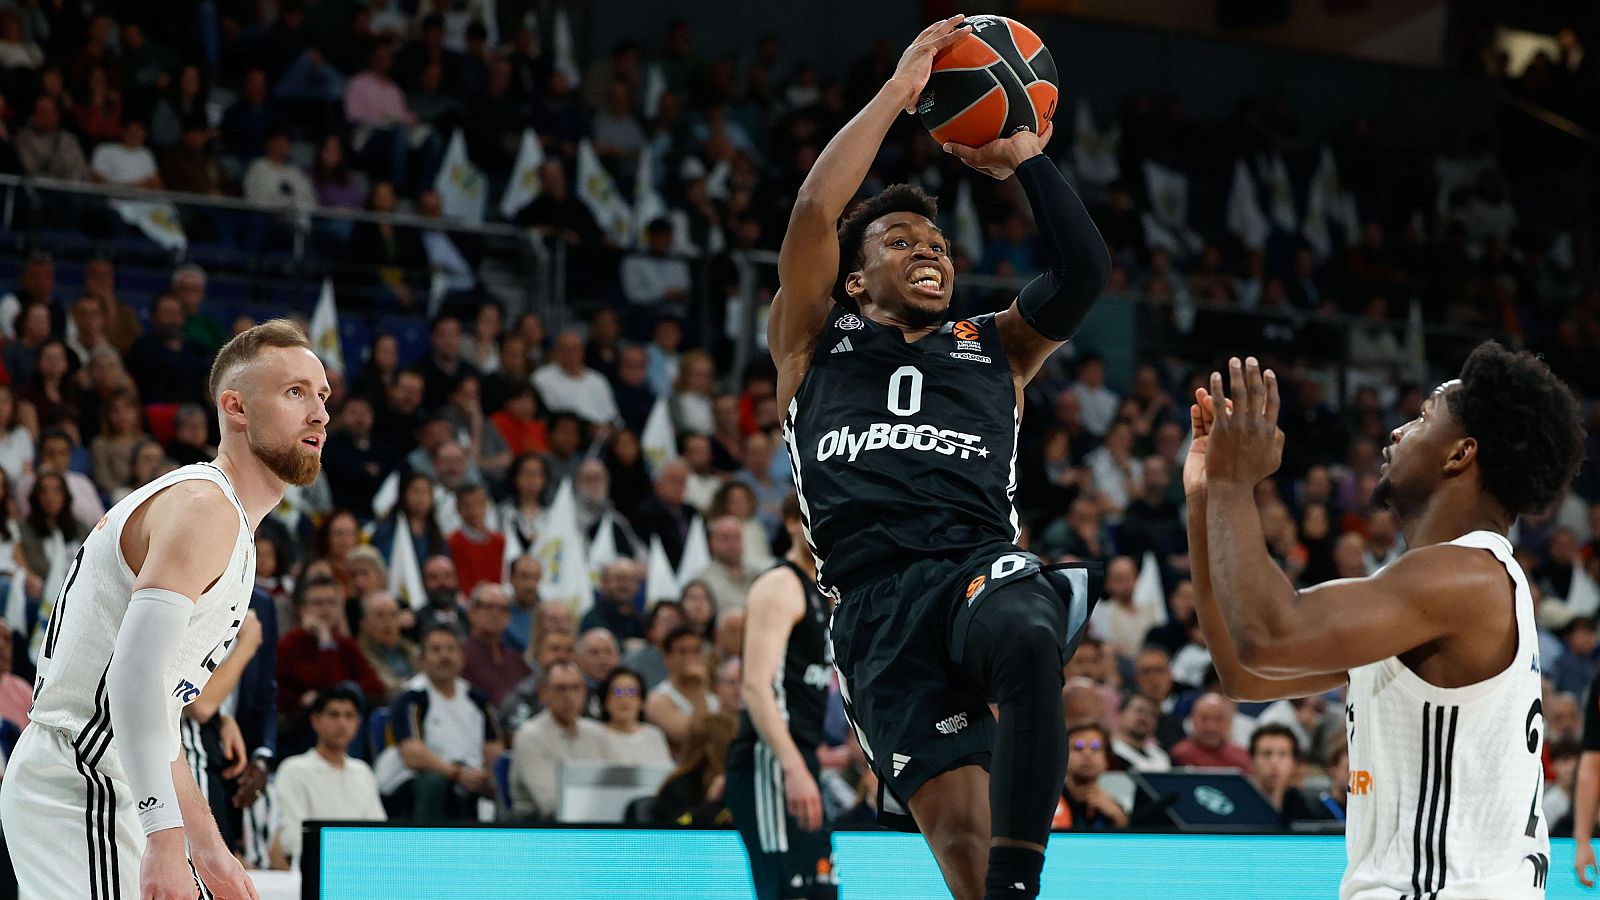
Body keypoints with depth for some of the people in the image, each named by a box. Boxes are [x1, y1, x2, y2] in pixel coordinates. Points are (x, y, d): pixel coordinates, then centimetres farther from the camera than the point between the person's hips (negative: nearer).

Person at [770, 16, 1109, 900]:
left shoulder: (994, 348, 28)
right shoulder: (811, 344, 22)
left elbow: (1083, 272, 12)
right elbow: (812, 213, 7)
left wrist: (1025, 156, 14)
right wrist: (898, 90, 10)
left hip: (982, 566, 1)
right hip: (874, 601, -1)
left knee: (1027, 639, -39)